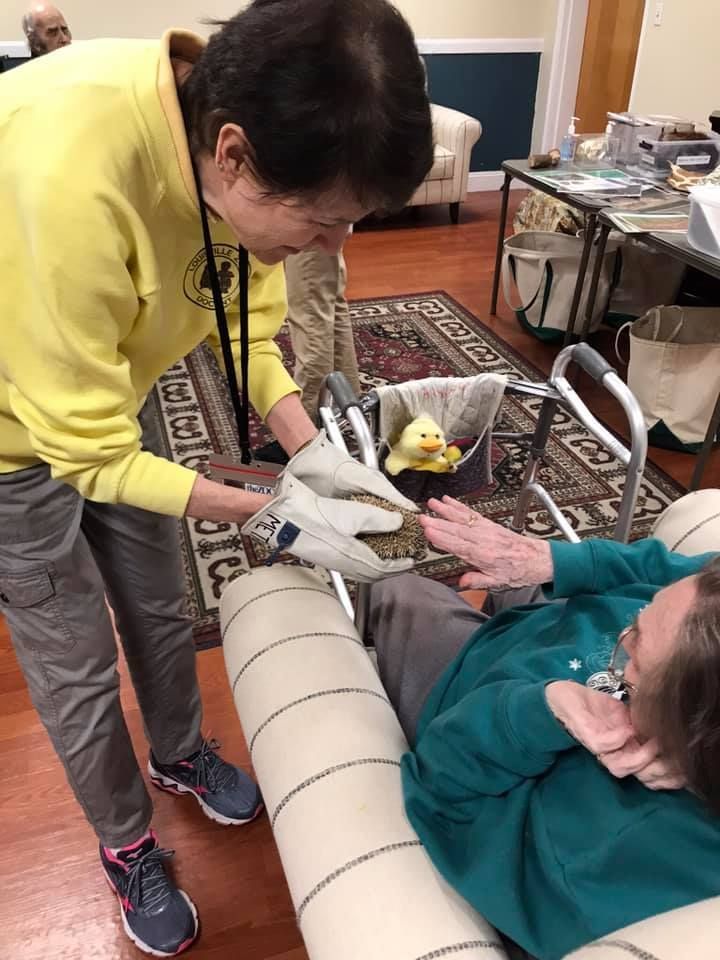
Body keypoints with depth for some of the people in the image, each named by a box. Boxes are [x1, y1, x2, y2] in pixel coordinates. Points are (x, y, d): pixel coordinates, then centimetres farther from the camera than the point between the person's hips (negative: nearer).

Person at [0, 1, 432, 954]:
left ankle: (180, 753, 50)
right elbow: (86, 452, -31)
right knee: (78, 665, 10)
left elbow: (250, 318, -6)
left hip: (107, 391, 6)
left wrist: (308, 449, -18)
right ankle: (127, 848, 39)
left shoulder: (235, 126, -19)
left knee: (160, 607, 20)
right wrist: (269, 516, -29)